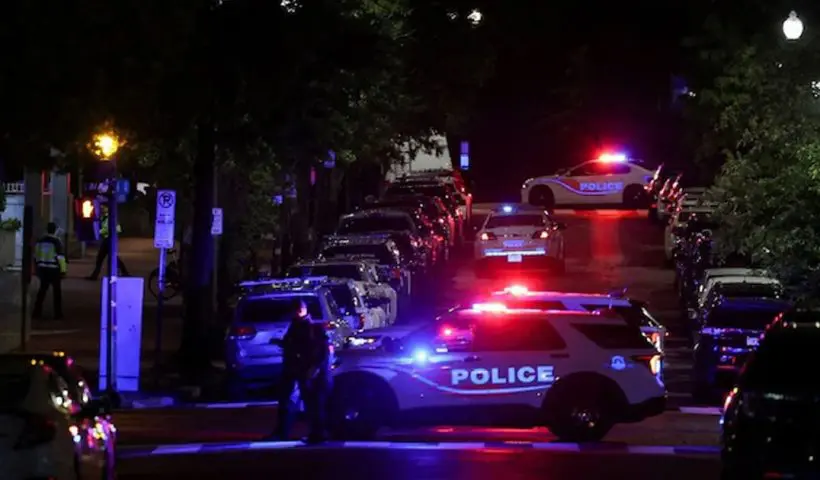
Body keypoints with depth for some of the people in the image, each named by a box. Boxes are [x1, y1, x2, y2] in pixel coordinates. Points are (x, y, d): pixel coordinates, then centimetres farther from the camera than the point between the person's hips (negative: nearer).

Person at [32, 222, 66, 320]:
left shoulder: (40, 242, 7)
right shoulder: (57, 242, -11)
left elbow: (36, 256, 14)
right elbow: (60, 257, -14)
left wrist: (37, 268, 24)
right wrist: (63, 270, -8)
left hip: (42, 269, 5)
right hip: (54, 269, -5)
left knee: (42, 290, 13)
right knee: (57, 291, 4)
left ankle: (37, 312, 10)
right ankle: (58, 314, 4)